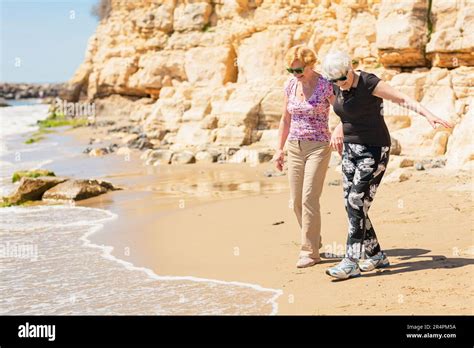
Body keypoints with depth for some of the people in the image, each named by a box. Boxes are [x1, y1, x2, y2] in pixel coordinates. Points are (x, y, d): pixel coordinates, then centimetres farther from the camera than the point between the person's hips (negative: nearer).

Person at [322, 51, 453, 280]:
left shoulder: (369, 83, -17)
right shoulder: (337, 88, 4)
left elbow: (403, 99, -26)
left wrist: (428, 115, -38)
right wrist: (339, 129, 14)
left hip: (374, 151, -8)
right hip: (351, 149, 8)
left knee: (357, 204, -13)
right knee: (351, 206, 6)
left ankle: (351, 263, -10)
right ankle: (376, 255, 19)